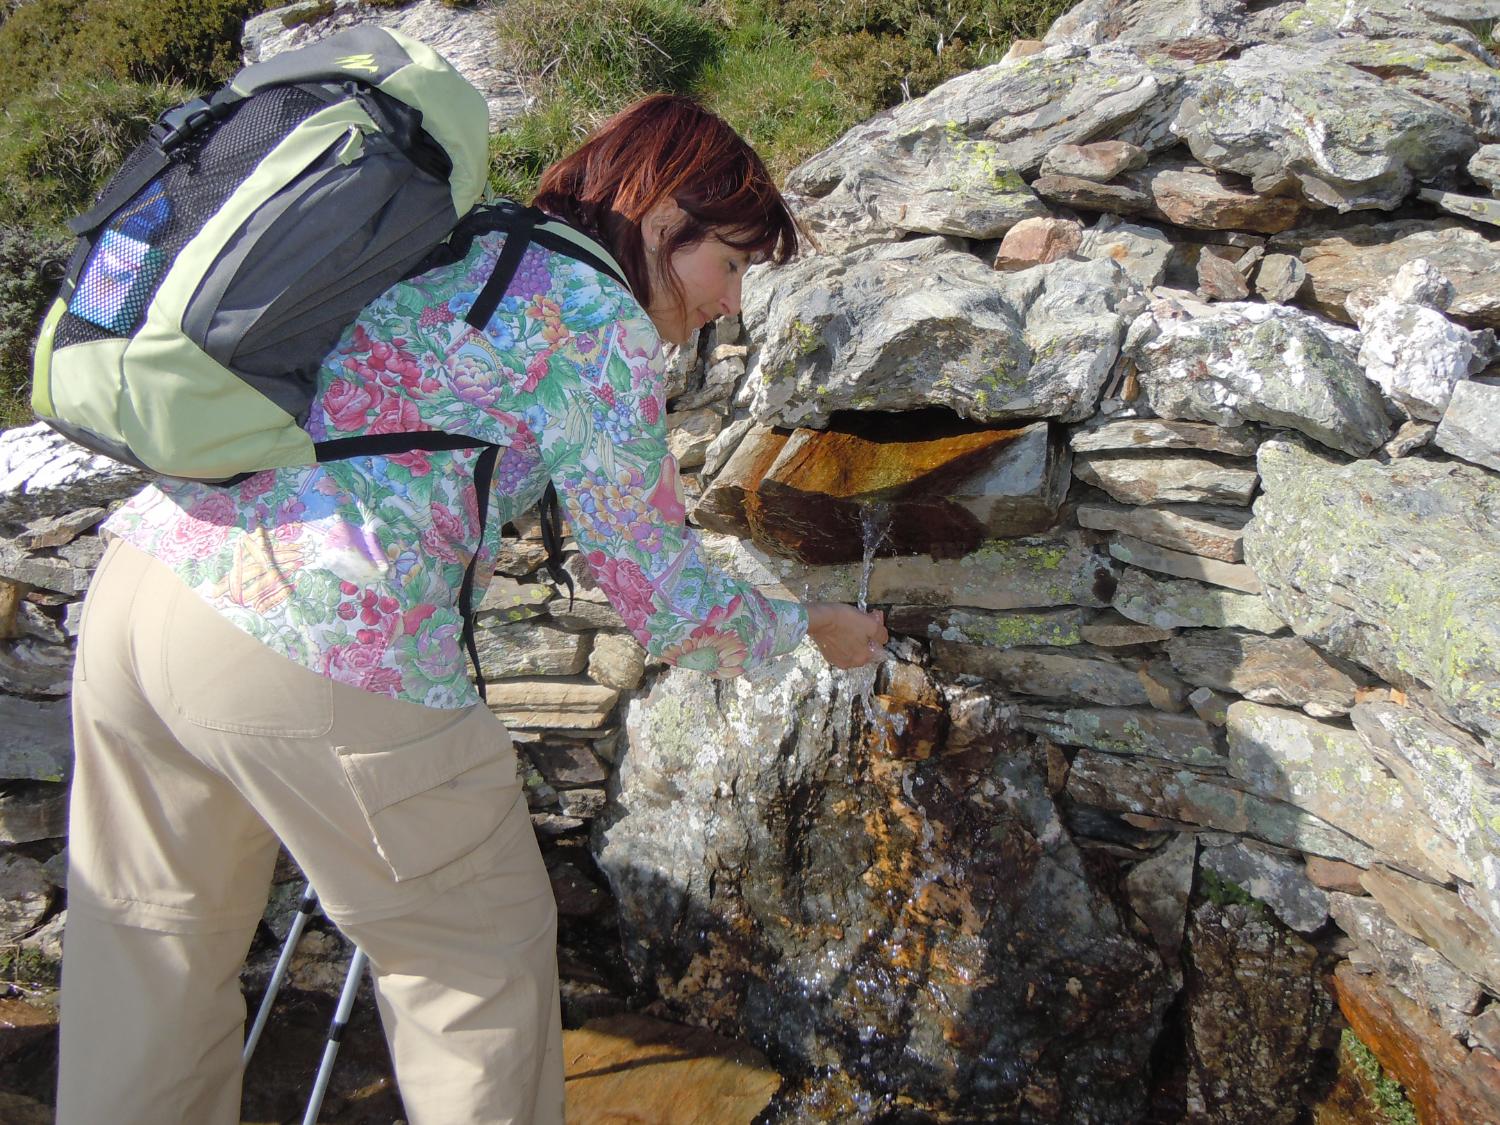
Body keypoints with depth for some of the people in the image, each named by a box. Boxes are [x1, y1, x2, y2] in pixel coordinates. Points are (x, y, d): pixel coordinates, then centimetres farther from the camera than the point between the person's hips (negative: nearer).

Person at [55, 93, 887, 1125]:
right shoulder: (605, 322, -3)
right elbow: (667, 607, 1)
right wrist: (811, 629, 16)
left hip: (138, 582, 9)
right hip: (316, 663, -8)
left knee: (151, 947, 25)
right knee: (482, 958, 15)